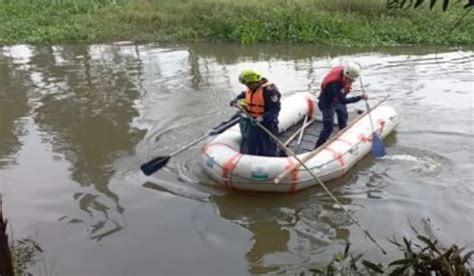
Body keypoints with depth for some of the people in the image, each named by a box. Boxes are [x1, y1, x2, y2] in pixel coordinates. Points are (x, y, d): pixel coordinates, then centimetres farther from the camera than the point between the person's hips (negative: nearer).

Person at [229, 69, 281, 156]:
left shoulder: (269, 90, -22)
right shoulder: (250, 89, 5)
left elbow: (275, 109, -26)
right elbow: (244, 94, 31)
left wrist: (262, 118, -35)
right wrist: (236, 99, 15)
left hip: (267, 124, -8)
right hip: (253, 123, 8)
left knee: (269, 152, 1)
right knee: (251, 150, 17)